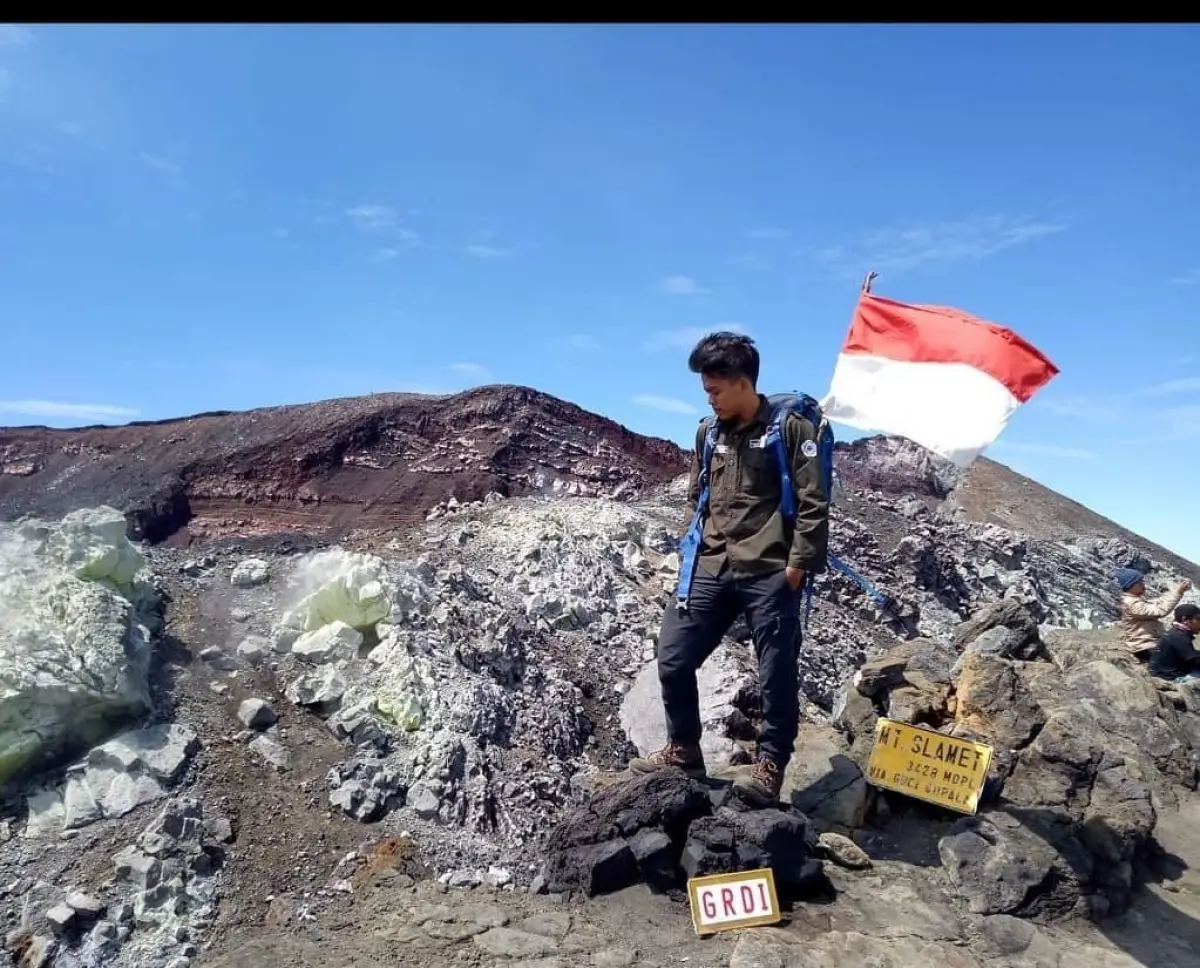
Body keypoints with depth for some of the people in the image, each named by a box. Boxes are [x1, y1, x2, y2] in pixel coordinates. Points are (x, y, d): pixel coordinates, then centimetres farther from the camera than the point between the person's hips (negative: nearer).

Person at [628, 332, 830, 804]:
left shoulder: (789, 428, -4)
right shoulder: (708, 433, 12)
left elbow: (813, 503, -7)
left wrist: (797, 565, -10)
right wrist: (700, 548, 12)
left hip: (769, 574, -5)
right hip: (712, 570, 6)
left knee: (776, 675, 3)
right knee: (673, 659, 6)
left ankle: (770, 766, 20)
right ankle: (683, 751, 24)